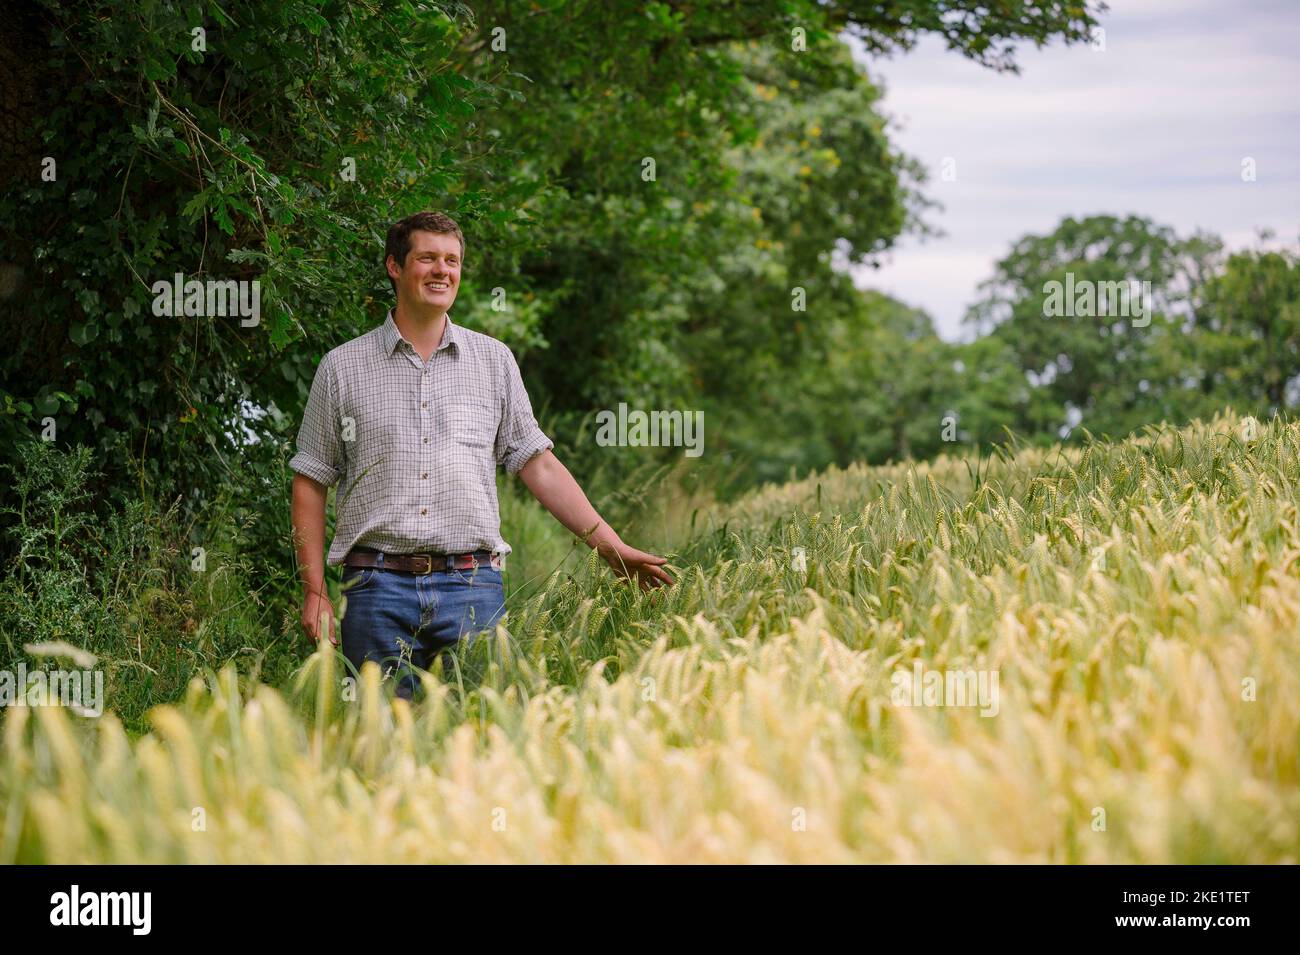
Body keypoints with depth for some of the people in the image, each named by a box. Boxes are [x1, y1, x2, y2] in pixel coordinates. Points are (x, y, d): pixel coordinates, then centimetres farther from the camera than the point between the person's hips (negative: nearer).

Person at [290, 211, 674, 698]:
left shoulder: (494, 360, 11)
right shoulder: (342, 366, 7)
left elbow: (538, 464, 13)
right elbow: (311, 481, 8)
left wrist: (610, 545, 6)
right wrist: (315, 592, 1)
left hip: (473, 585, 1)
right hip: (379, 586, -1)